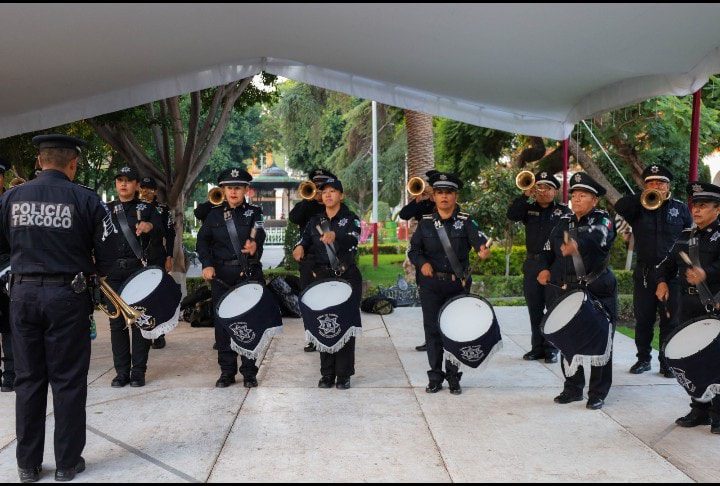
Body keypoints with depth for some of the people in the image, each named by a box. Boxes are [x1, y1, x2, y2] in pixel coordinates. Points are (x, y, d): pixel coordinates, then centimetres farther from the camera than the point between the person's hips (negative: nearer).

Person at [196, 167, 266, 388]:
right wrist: (207, 264, -11)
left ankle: (249, 372, 12)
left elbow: (259, 236, -14)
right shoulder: (214, 214, 10)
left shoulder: (254, 213, 4)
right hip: (221, 275, 2)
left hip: (249, 274, -2)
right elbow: (202, 240, 5)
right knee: (222, 323, 4)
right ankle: (227, 372, 15)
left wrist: (255, 246, -38)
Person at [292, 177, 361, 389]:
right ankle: (327, 374, 14)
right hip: (321, 278, 3)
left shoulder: (351, 219, -1)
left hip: (347, 278, -3)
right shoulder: (315, 221, 11)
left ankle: (344, 375, 6)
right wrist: (299, 247, -27)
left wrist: (335, 235, -42)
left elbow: (353, 239, -21)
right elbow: (304, 240, -2)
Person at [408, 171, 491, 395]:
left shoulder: (465, 221, -2)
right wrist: (422, 263, -14)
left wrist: (483, 250, -43)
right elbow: (413, 249, 7)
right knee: (432, 329, 4)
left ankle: (453, 377, 18)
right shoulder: (426, 222, 5)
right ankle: (435, 377, 16)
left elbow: (478, 238, -20)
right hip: (431, 284, 1)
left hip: (457, 283, -1)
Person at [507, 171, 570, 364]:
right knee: (534, 309, 9)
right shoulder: (529, 209, 11)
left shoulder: (564, 211, 2)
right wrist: (525, 195, -14)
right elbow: (511, 215, -7)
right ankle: (537, 347, 19)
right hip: (532, 264, 4)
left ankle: (551, 349, 8)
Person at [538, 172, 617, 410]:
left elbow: (597, 238, -30)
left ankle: (598, 393, 13)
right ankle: (573, 388, 24)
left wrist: (577, 245, -51)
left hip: (597, 292, -5)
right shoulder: (564, 221, 13)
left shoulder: (602, 220, -6)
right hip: (566, 291, 5)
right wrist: (544, 268, 0)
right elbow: (548, 249, 20)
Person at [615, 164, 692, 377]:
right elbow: (619, 207, -14)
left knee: (670, 320, 3)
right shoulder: (638, 208, 6)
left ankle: (667, 362, 13)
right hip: (644, 273, 1)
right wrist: (643, 197, -16)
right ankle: (643, 358, 20)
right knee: (643, 319, 7)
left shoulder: (680, 208, 7)